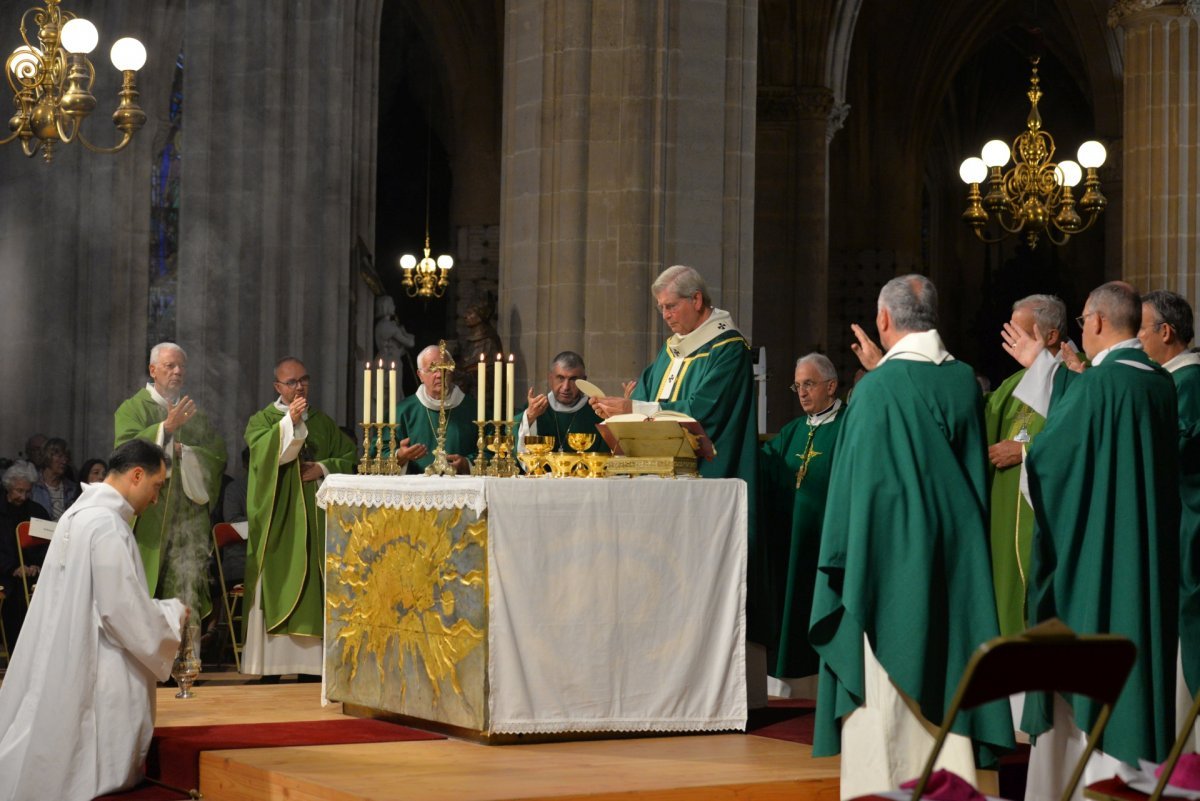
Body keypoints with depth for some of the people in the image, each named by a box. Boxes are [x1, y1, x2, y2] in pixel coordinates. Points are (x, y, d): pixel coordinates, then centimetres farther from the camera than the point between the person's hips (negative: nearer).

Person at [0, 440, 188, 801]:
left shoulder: (82, 512, 14)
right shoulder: (106, 524, -19)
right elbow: (122, 609, -20)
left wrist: (160, 611, 16)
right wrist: (173, 614, -2)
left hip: (66, 660, 10)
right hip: (91, 669, -10)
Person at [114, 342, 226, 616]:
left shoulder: (194, 414, 18)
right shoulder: (133, 409, 5)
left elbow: (218, 455, 7)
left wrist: (182, 451, -8)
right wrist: (167, 427, -21)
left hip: (189, 518, 4)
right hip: (150, 517, -4)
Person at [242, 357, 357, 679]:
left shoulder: (323, 422, 16)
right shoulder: (262, 420, 6)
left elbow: (349, 457, 11)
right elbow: (263, 454, -13)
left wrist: (324, 468, -6)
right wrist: (289, 422, -23)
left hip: (315, 517, 3)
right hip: (277, 519, -3)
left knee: (315, 588, -1)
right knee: (275, 586, -7)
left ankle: (311, 660, 0)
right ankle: (269, 662, -7)